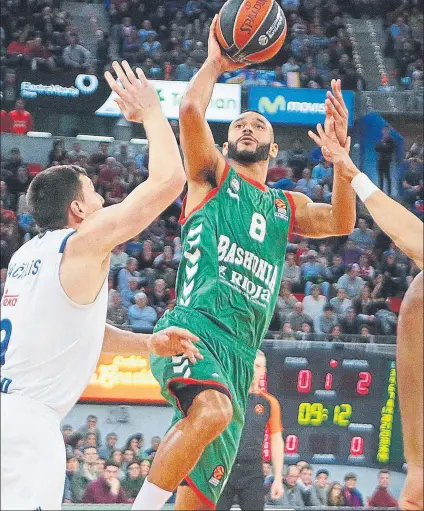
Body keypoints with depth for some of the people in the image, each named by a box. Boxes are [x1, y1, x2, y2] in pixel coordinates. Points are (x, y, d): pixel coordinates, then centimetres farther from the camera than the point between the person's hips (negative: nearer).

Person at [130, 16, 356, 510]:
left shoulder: (286, 206, 28)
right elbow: (190, 109, -3)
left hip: (240, 353, 6)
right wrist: (216, 62, 10)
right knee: (212, 409, -39)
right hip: (193, 326, -5)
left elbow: (341, 223, 9)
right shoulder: (213, 174, 14)